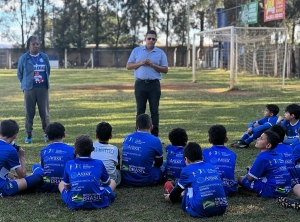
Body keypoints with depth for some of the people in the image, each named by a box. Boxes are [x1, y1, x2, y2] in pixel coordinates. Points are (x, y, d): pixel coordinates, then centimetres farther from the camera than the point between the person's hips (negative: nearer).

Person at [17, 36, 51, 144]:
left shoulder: (44, 57, 5)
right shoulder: (23, 58, -1)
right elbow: (20, 74, 9)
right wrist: (26, 84, 12)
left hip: (43, 89, 1)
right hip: (29, 89, -1)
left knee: (45, 112, 3)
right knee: (29, 112, 2)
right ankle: (29, 135, 11)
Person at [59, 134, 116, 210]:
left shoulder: (69, 164, 3)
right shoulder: (99, 163, 2)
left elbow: (66, 186, 13)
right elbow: (107, 182, 18)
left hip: (75, 204, -3)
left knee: (61, 184, 27)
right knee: (113, 182, 27)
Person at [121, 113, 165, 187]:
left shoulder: (127, 138, 2)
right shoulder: (155, 140, -10)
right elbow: (159, 163, 6)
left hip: (126, 181, 4)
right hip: (145, 181, -3)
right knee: (164, 165, 22)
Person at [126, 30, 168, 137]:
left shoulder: (160, 53, 5)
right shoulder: (136, 51, 8)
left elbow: (165, 69, 1)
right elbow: (128, 66, 5)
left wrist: (152, 65, -11)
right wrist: (140, 63, -10)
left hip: (154, 84, 0)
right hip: (140, 83, 1)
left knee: (154, 110, 1)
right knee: (140, 110, 3)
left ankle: (155, 135, 5)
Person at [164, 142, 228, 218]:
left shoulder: (187, 170, 7)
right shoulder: (211, 166, 21)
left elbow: (179, 188, 25)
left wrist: (170, 198, 48)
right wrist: (184, 193, 57)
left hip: (201, 212, -5)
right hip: (221, 209, 5)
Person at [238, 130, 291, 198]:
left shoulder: (262, 157, -16)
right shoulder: (277, 155, 7)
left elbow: (250, 178, -9)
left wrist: (250, 170, 12)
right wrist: (252, 169, 18)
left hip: (272, 191, -8)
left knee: (241, 179, 2)